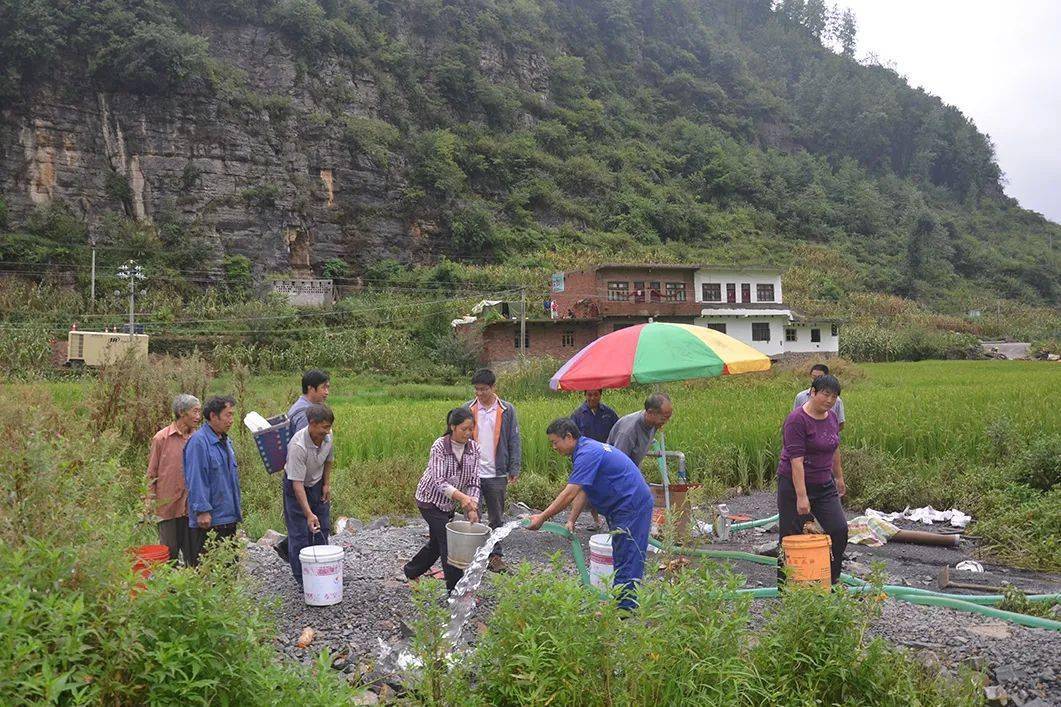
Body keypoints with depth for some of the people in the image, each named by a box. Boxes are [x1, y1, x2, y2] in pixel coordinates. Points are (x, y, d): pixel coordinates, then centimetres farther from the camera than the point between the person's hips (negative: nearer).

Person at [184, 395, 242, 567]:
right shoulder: (198, 441, -15)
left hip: (229, 517, 9)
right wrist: (202, 511, -21)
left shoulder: (226, 441, 14)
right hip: (209, 520, -9)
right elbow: (195, 479, -19)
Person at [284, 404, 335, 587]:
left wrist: (327, 484, 5)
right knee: (299, 534, -5)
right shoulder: (298, 446, -36)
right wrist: (308, 514, -40)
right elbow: (297, 483, -36)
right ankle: (302, 579, 5)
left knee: (322, 530, 10)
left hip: (317, 484, 6)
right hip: (296, 487, -6)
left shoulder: (328, 436, -16)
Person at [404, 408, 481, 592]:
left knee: (437, 542, 17)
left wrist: (472, 508, -20)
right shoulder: (440, 446, -23)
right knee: (448, 541, -11)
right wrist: (462, 497, -41)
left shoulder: (473, 448, -8)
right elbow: (439, 481, -29)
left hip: (449, 503, 6)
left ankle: (411, 570, 40)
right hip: (430, 499, -6)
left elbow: (473, 481, -8)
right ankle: (456, 589, -5)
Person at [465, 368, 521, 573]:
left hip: (496, 474, 0)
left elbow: (514, 441, 3)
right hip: (471, 473, 0)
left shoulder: (507, 410, 1)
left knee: (497, 518, 9)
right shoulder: (468, 409, 3)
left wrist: (514, 470, -1)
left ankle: (495, 555, 20)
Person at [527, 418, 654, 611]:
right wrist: (571, 521, 5)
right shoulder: (587, 449, 12)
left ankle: (624, 610, 0)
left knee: (626, 560, -5)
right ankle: (622, 605, 23)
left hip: (632, 506, -11)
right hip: (624, 507, 11)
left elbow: (569, 494, -26)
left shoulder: (587, 454, -21)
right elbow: (582, 492, 12)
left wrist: (542, 517, -21)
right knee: (620, 558, 15)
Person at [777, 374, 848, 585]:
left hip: (824, 485, 7)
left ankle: (831, 580, 15)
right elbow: (796, 459, -25)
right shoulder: (797, 420, -20)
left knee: (839, 529, 0)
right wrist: (801, 496, -28)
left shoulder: (831, 417, 5)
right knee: (792, 537, 1)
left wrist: (839, 477, 23)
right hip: (795, 484, -7)